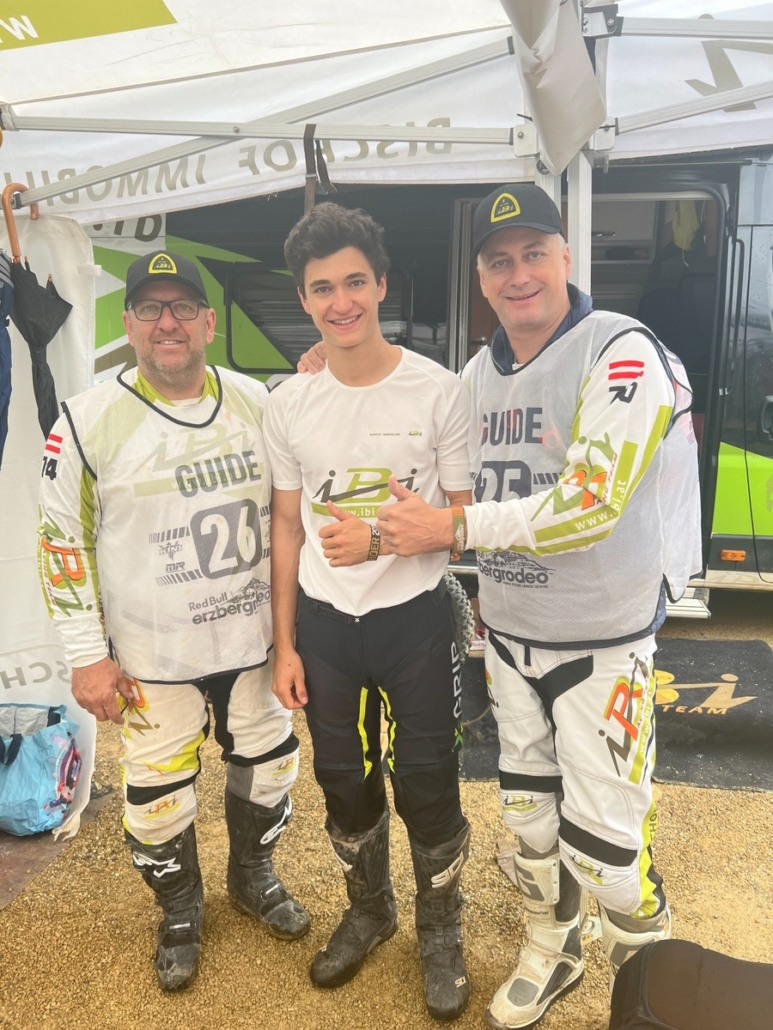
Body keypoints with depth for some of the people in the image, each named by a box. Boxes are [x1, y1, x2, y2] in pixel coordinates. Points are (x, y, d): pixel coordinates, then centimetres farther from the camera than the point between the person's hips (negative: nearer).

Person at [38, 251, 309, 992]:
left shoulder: (256, 403, 0)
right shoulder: (89, 422, -10)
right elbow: (63, 542, -6)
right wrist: (88, 656, -7)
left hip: (253, 641, 3)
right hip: (153, 658, -3)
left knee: (268, 764, 18)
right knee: (158, 794, 10)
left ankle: (253, 875, 47)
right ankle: (179, 911, 40)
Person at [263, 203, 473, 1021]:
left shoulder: (438, 391, -12)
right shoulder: (288, 404, -2)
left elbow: (464, 519, -7)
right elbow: (287, 528, 4)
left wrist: (380, 538, -23)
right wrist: (284, 645, 4)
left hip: (415, 620, -3)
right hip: (323, 624, 4)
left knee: (426, 783, 9)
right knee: (343, 778, 19)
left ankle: (439, 927, 37)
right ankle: (367, 908, 45)